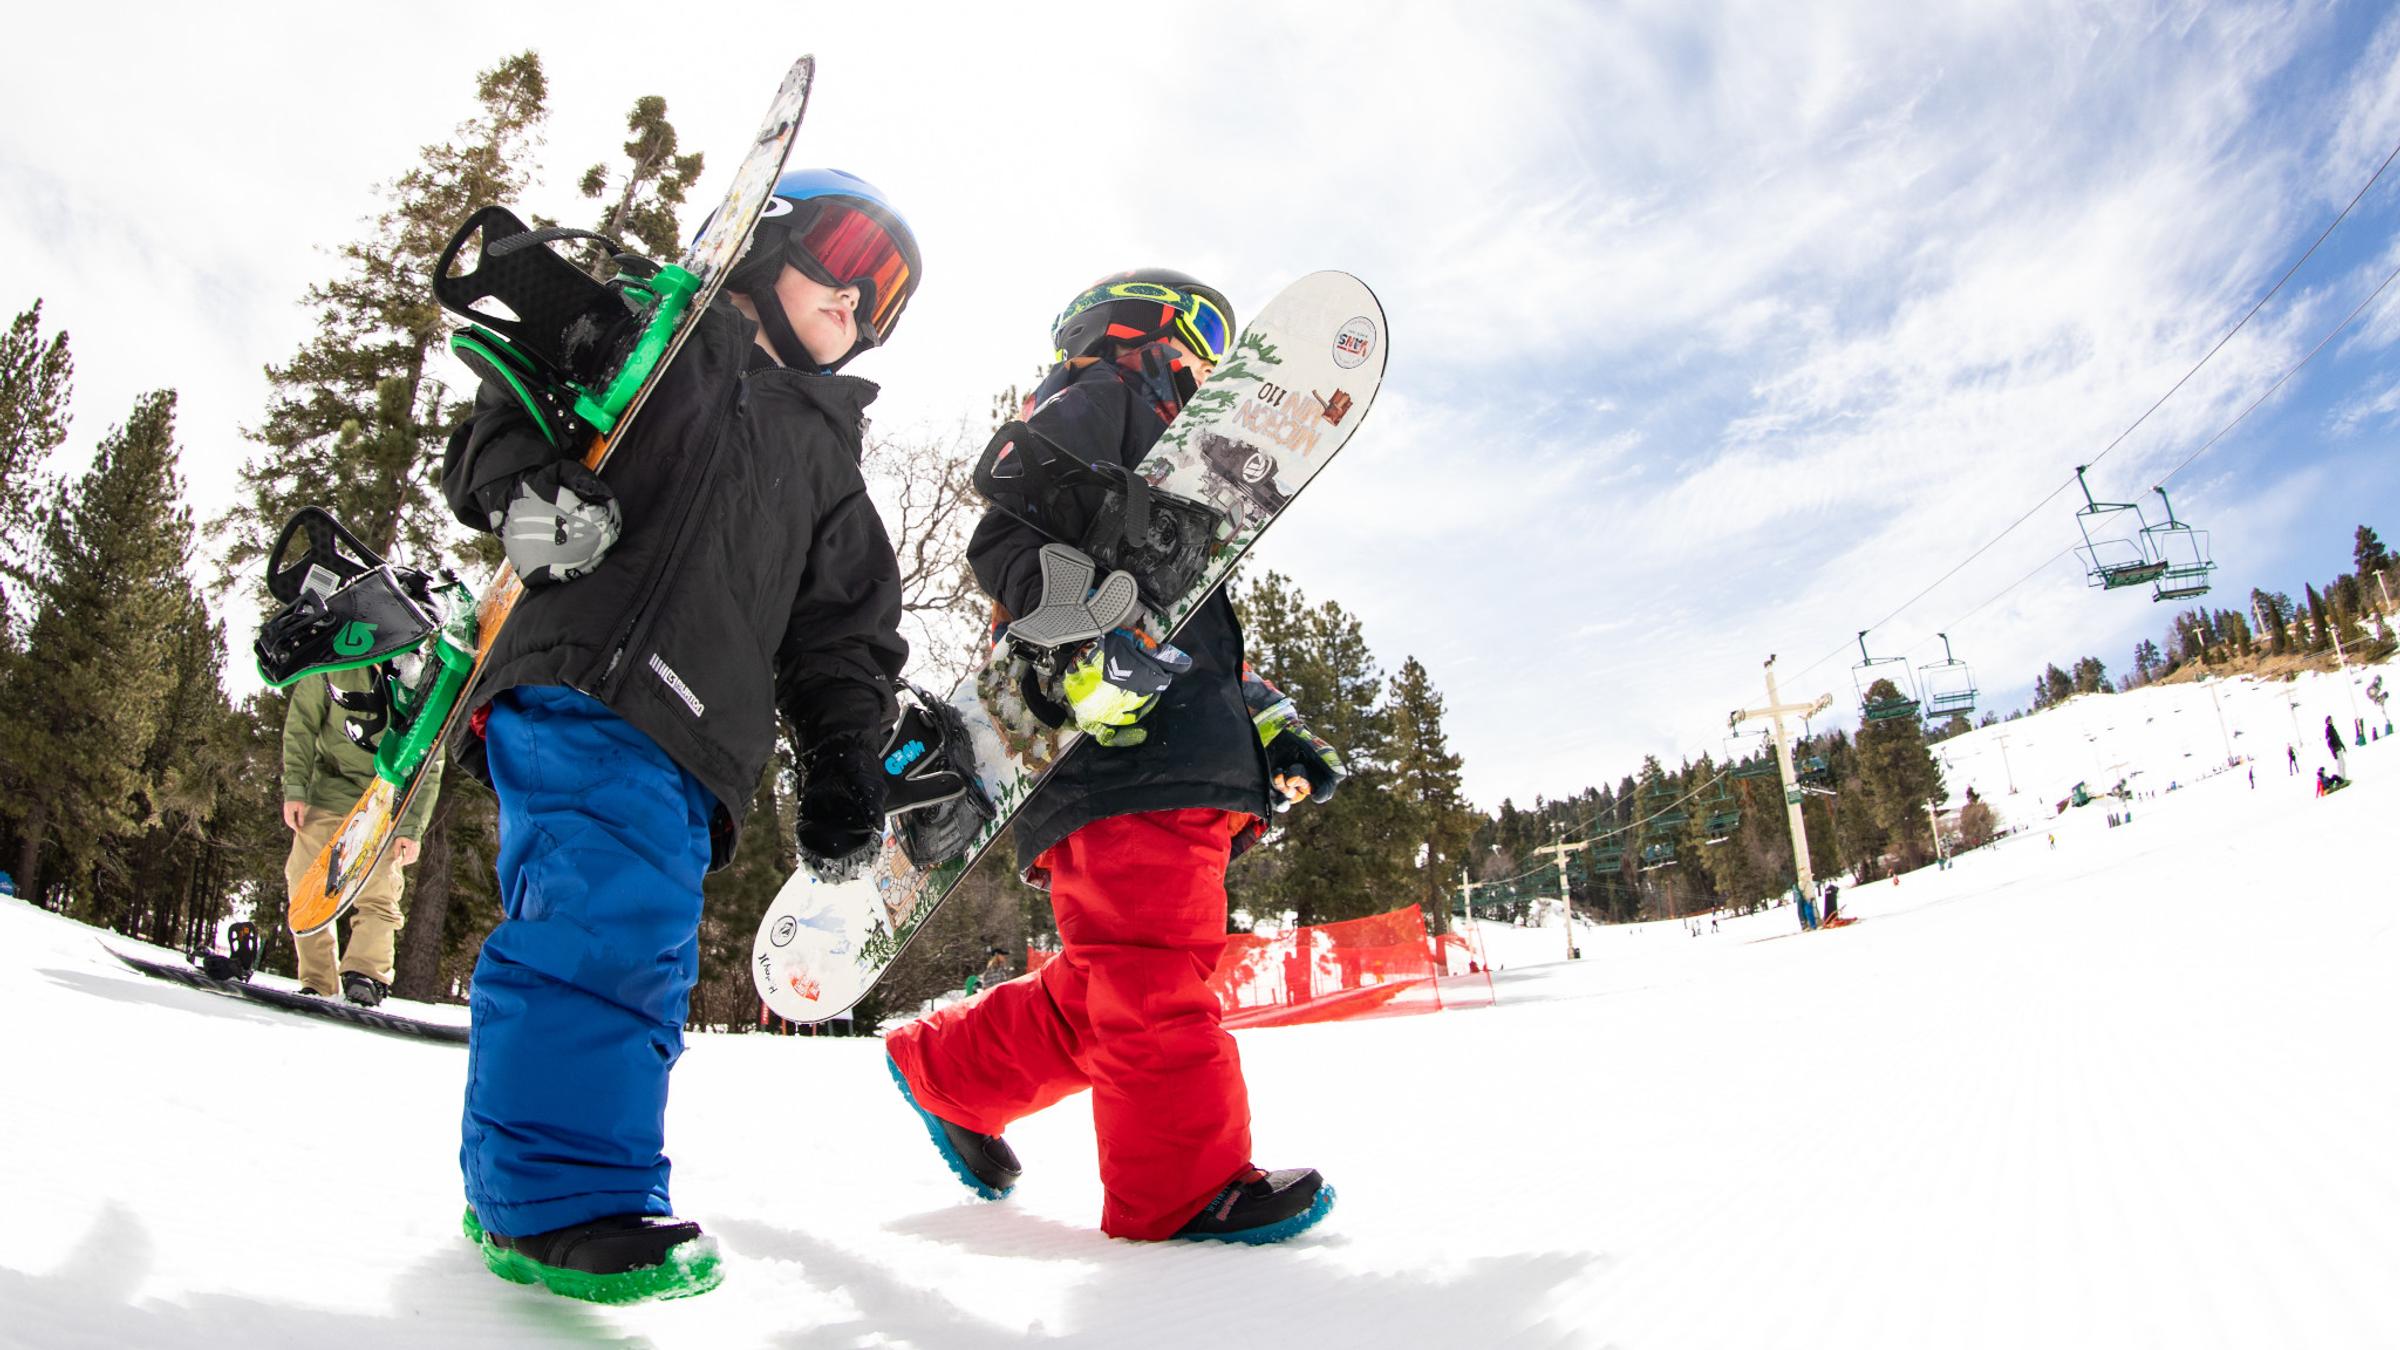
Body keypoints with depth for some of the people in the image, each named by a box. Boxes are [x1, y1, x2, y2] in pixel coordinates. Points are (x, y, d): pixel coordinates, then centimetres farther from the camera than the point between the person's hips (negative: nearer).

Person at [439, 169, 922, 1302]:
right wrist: (525, 485, -15)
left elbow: (840, 633, 23)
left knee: (641, 964, 7)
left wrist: (846, 767, 13)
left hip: (690, 742, 7)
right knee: (610, 915, -23)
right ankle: (559, 1199, -16)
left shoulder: (826, 455, 29)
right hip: (586, 682, -7)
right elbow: (507, 408, 8)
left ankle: (518, 1192, 18)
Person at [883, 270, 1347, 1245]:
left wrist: (1274, 729, 24)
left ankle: (943, 1069, 27)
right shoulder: (1099, 398, 8)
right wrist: (1080, 636, -25)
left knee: (1104, 993, 11)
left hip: (1185, 770, 10)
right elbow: (1008, 540, -9)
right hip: (1120, 755, -10)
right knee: (1156, 976, -9)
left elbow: (1209, 644, 35)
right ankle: (1183, 1186, -2)